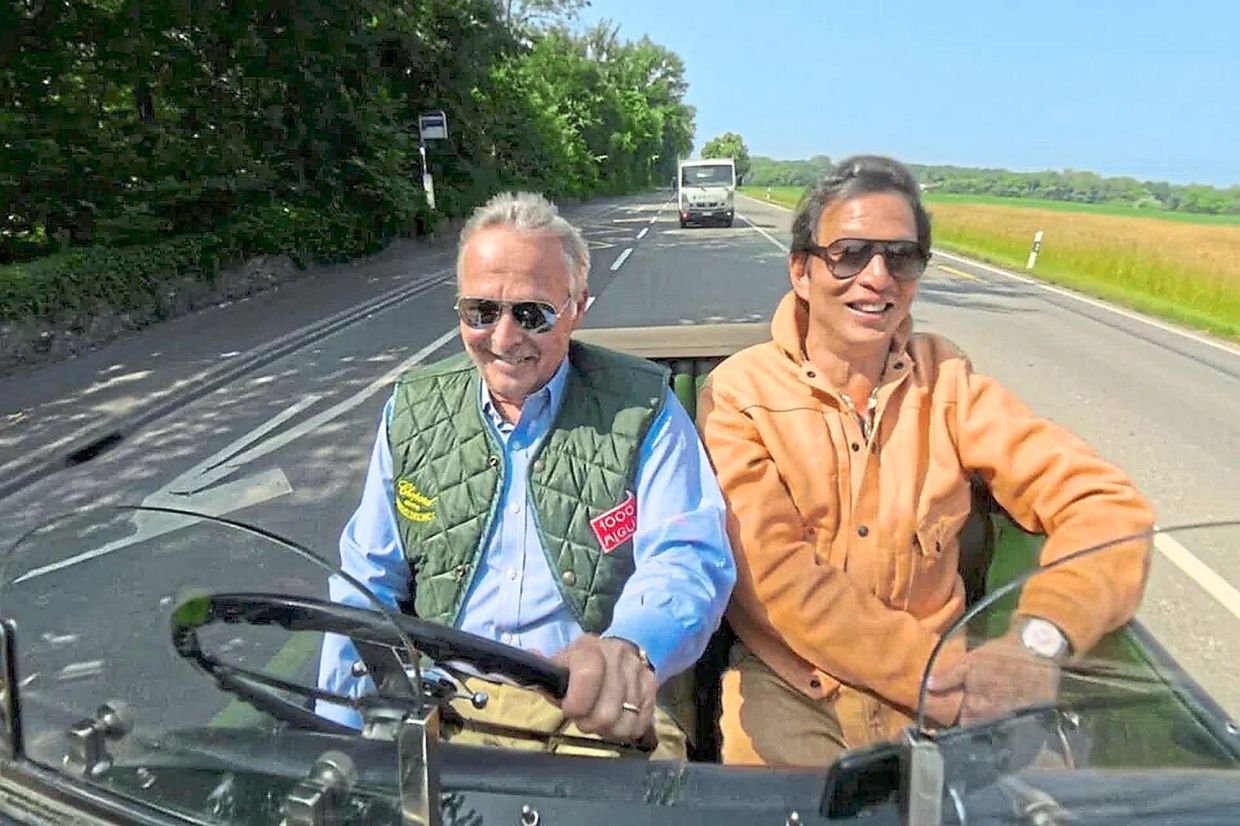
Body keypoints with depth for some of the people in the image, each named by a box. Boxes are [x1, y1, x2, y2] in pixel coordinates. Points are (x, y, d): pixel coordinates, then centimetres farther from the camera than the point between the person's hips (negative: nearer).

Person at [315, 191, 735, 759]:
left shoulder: (642, 409, -3)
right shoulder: (411, 412, 7)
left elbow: (690, 558, -13)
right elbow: (370, 581, 10)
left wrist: (629, 649, -36)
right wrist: (336, 734, 0)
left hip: (599, 710, -1)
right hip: (445, 703, 2)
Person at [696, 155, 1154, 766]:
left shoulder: (945, 381, 3)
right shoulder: (738, 393, -6)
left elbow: (1106, 505, -4)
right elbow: (774, 574, -14)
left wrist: (1038, 640, -22)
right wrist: (928, 672, -21)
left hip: (941, 677, 3)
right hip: (791, 691, -2)